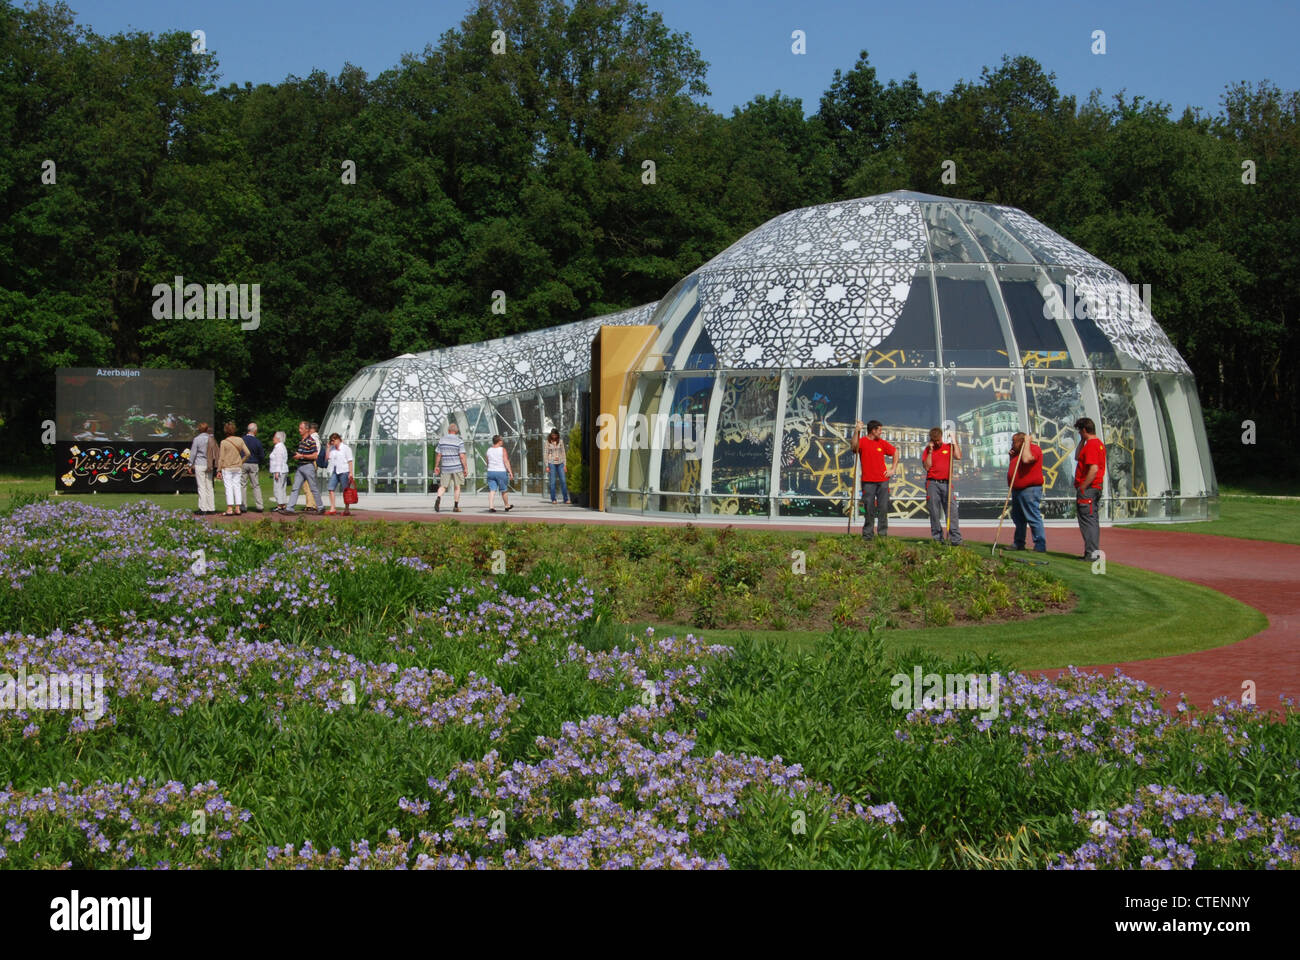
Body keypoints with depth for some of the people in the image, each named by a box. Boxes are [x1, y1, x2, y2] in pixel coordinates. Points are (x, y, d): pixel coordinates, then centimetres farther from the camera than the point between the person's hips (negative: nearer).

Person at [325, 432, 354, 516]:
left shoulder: (346, 448, -1)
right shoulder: (332, 449, 15)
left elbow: (350, 461, -4)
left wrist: (350, 473, -11)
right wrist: (328, 447, 6)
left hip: (343, 471, -5)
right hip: (334, 472, 5)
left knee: (345, 491, 0)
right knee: (331, 489, -6)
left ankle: (347, 510, 4)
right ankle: (332, 509, -6)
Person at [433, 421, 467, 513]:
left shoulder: (442, 440, 3)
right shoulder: (459, 442, -7)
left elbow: (438, 455, 4)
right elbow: (462, 457, -11)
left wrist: (436, 466, 13)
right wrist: (466, 468, -5)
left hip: (445, 468, 2)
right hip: (457, 468, -2)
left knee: (443, 486, 7)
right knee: (457, 487, 9)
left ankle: (438, 498, -22)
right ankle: (456, 506, 9)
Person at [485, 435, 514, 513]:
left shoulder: (489, 450, 8)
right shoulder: (502, 449, -7)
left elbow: (488, 463, 15)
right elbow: (506, 461, -14)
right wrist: (510, 472, -14)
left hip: (491, 471, 4)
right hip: (501, 471, -4)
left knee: (492, 490, -1)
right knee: (504, 490, 11)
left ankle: (490, 506, -16)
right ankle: (507, 506, 25)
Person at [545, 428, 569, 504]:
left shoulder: (560, 442, 6)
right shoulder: (548, 442, 1)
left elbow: (563, 453, 9)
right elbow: (546, 454, 2)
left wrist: (564, 465, 5)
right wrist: (547, 466, -4)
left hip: (560, 463, 2)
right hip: (552, 463, -2)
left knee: (563, 481, -2)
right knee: (552, 482, -1)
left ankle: (566, 499, 1)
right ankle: (553, 499, 5)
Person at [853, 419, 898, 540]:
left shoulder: (882, 442, 9)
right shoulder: (862, 441, -2)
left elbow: (895, 452, 20)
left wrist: (893, 469, 12)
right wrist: (857, 431, -33)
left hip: (883, 481, 3)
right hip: (868, 481, -3)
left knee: (883, 508, 2)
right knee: (869, 509, 0)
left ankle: (883, 533, 8)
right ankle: (867, 534, 8)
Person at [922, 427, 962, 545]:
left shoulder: (949, 447, 11)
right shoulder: (927, 450, 9)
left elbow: (958, 456, -7)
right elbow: (927, 467, -2)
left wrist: (954, 441, -1)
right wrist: (930, 450, -5)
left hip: (946, 483, 0)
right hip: (933, 484, 0)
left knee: (952, 511, -7)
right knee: (934, 513, -1)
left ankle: (955, 539, -10)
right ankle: (937, 539, 5)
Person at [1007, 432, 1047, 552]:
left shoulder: (1034, 448, -8)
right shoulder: (1019, 452, 21)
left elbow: (1026, 459, -28)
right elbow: (1013, 468, 28)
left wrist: (1027, 442, -16)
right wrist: (1012, 457, 12)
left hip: (1030, 489, -10)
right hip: (1017, 490, 10)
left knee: (1033, 518, -10)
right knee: (1018, 518, 14)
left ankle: (1040, 546, -10)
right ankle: (1019, 544, 23)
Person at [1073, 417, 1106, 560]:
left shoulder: (1091, 444, -15)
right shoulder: (1099, 444, 17)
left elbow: (1094, 468, -24)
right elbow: (1077, 458, 26)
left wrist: (1082, 488, -22)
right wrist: (1082, 441, 16)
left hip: (1087, 489, -10)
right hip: (1095, 488, 10)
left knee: (1087, 520, -8)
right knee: (1093, 520, 14)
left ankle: (1091, 552, -10)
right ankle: (1095, 551, 18)